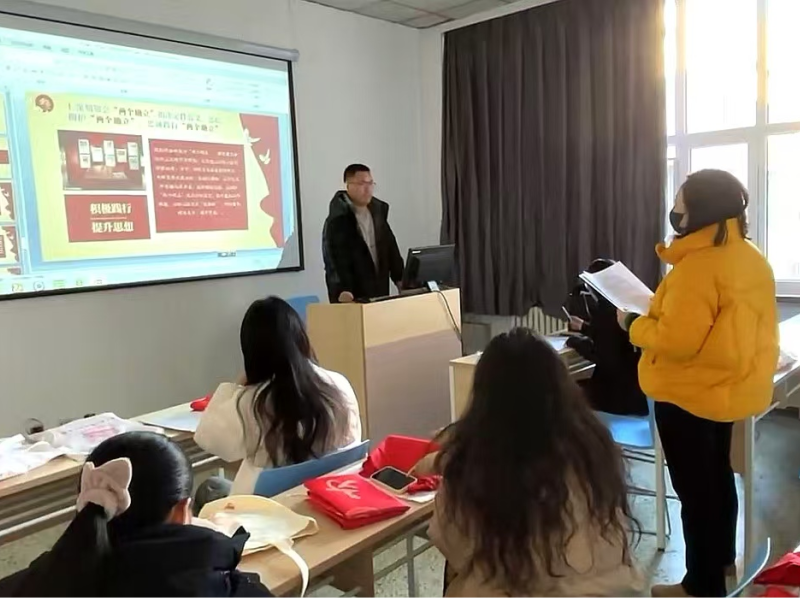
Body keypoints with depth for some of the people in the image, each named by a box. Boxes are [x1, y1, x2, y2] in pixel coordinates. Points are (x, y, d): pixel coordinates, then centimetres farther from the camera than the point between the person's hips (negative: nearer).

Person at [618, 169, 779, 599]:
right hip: (732, 388, 9)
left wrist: (634, 324, -11)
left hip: (690, 395, -9)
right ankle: (722, 557, 41)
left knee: (694, 487, 4)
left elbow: (676, 340, -28)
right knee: (717, 474, 23)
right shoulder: (751, 258, 4)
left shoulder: (698, 266, -25)